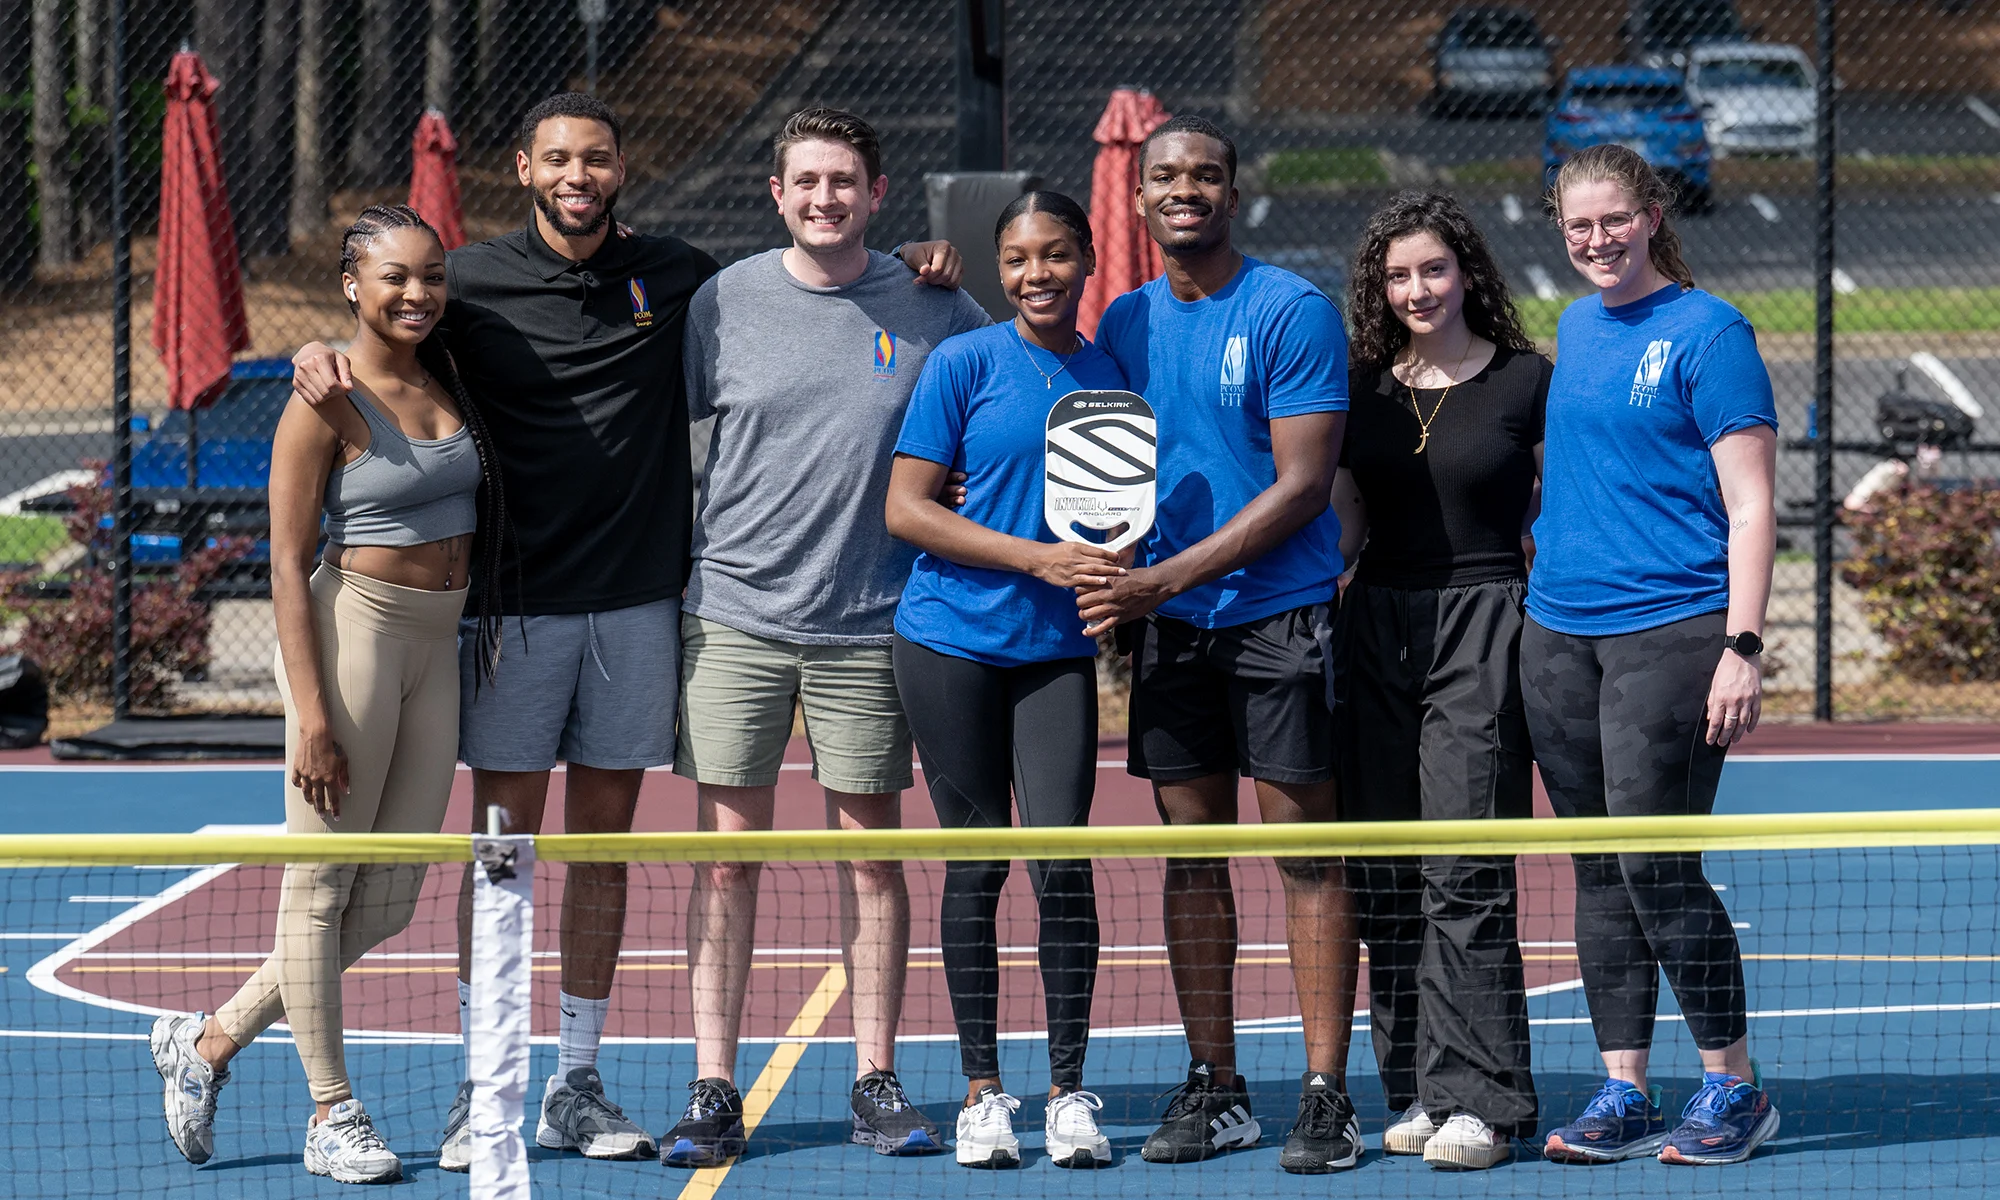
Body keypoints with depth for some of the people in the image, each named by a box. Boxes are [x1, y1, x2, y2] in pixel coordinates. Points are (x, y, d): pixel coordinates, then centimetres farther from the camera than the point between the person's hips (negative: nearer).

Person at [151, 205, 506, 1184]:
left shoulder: (447, 378, 9)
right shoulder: (326, 403, -9)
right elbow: (289, 565, -11)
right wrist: (311, 713, -16)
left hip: (438, 642, 7)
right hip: (352, 631, -7)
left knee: (389, 900, 8)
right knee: (321, 883, 1)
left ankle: (210, 1040, 22)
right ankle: (333, 1113, 9)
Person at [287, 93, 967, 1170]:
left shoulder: (675, 276, 6)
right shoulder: (473, 282, -1)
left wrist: (902, 266, 5)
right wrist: (321, 359, -15)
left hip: (638, 600, 3)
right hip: (515, 601, -2)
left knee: (603, 839, 8)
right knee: (500, 844, -1)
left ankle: (578, 1084, 16)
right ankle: (480, 1089, 5)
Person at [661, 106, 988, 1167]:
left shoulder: (931, 310, 2)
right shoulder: (722, 302, 2)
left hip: (869, 626, 0)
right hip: (734, 617, 0)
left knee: (871, 855, 5)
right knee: (726, 857, 0)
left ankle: (877, 1083, 13)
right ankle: (713, 1091, 3)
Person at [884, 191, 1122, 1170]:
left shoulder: (1109, 376, 8)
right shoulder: (965, 364, -3)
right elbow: (906, 509, -6)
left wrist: (1115, 565, -4)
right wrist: (1035, 557, -14)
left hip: (1059, 650, 2)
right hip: (953, 642, -2)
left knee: (1062, 856, -8)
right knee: (975, 863, 2)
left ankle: (1069, 1092, 2)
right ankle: (982, 1091, 12)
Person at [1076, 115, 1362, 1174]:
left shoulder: (1292, 312, -7)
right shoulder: (1124, 322, 10)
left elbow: (1302, 485, -12)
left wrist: (1165, 576, -16)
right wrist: (1116, 588, 1)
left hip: (1279, 612, -5)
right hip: (1166, 623, 5)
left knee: (1304, 849, -3)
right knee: (1192, 848, 7)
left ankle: (1325, 1096, -2)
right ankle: (1213, 1091, 12)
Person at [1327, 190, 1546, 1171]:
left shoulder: (1526, 382, 0)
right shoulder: (1362, 389, 10)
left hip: (1481, 628, -4)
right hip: (1377, 629, 4)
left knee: (1463, 875, -10)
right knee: (1384, 877, 3)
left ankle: (1479, 1099, -9)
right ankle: (1416, 1089, 10)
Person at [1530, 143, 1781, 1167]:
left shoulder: (1707, 334, -6)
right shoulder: (1575, 330, 15)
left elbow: (1750, 508, -9)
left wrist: (1741, 647, -16)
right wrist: (1548, 558, 17)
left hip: (1670, 631, -7)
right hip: (1558, 637, 7)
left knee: (1657, 868, -8)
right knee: (1598, 875, 7)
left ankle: (1734, 1086, 4)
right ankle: (1622, 1093, 12)